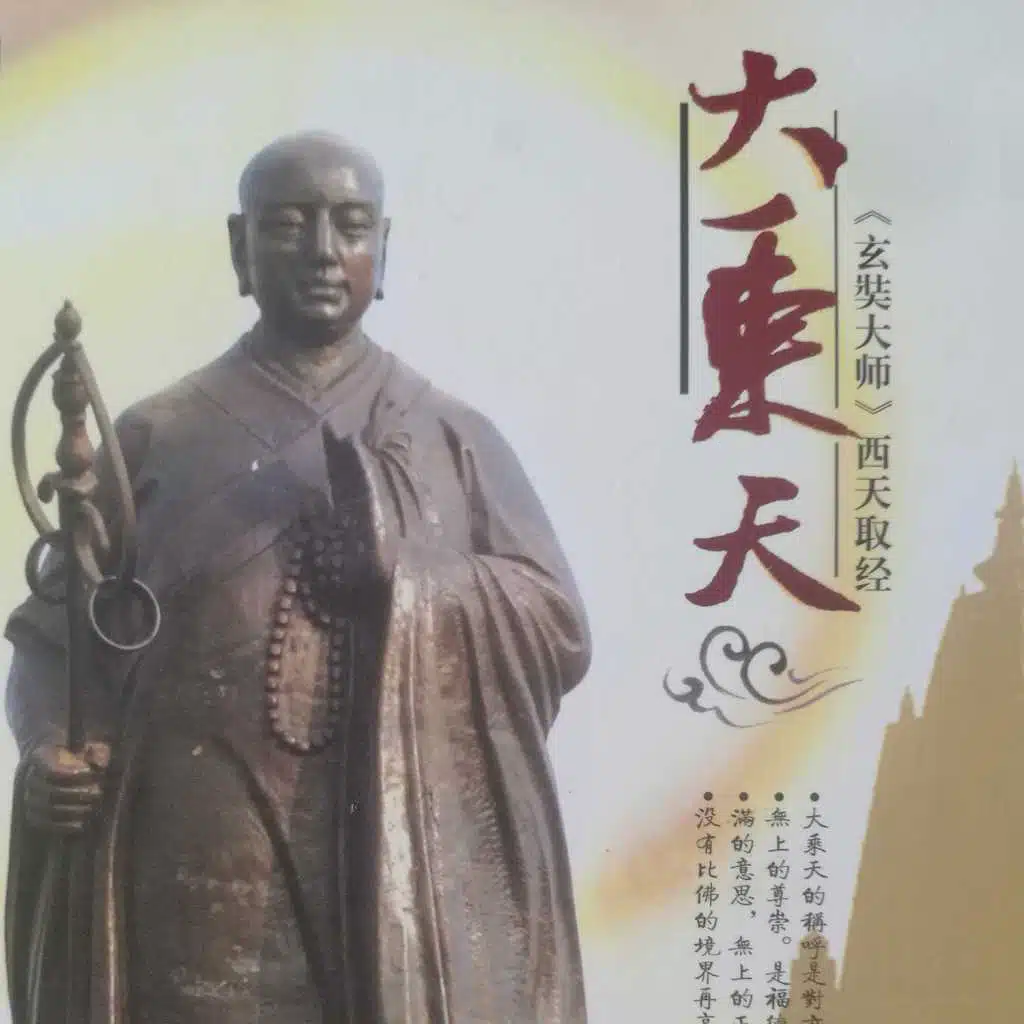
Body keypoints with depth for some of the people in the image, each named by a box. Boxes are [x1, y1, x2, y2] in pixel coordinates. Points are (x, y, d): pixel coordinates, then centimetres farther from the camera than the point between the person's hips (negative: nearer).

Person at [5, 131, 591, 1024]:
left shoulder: (454, 435, 8)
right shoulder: (155, 438, 6)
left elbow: (560, 627, 2)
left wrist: (402, 575, -11)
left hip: (411, 871, 1)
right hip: (209, 882, 0)